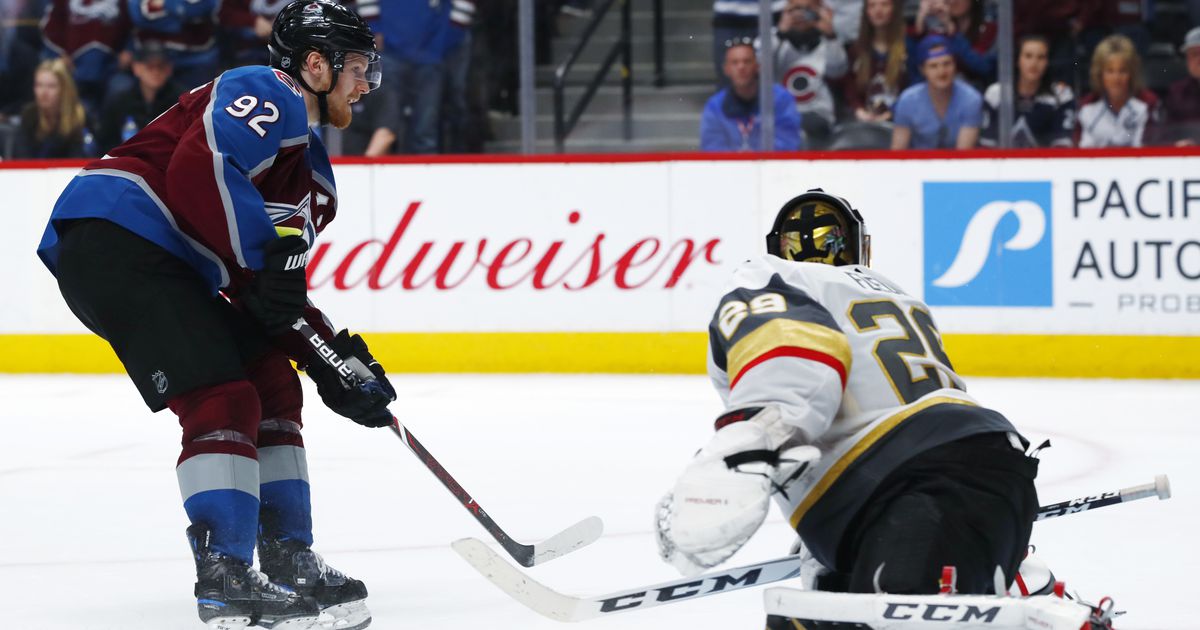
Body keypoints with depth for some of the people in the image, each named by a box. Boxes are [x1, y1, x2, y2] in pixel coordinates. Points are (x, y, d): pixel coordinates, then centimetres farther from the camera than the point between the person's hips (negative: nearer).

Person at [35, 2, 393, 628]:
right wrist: (273, 247, -22)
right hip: (112, 241, -11)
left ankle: (288, 562, 15)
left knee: (273, 387, 10)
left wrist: (335, 360, 11)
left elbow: (272, 291, 23)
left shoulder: (312, 173, 24)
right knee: (223, 400, -17)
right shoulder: (268, 94, -6)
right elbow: (199, 165, -24)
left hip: (168, 268, 11)